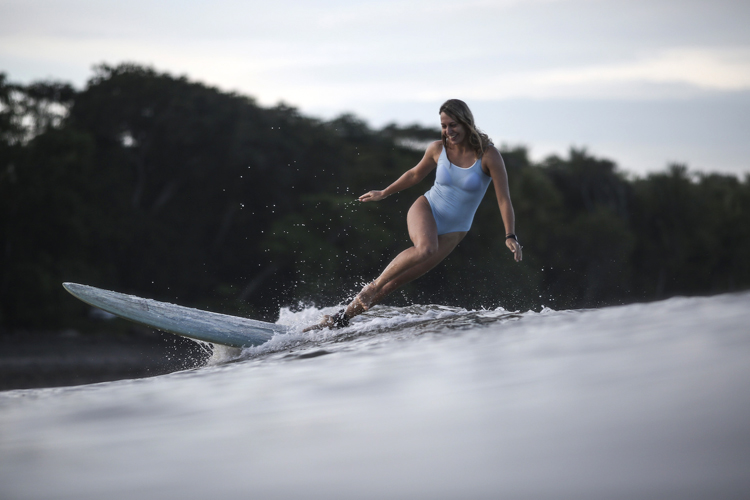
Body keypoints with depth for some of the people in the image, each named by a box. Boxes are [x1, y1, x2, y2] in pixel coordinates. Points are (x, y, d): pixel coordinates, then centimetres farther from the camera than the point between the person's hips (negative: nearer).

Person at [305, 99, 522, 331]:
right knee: (425, 248, -37)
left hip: (452, 231, 0)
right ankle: (373, 285, -19)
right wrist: (383, 193, 23)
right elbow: (415, 174, 14)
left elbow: (504, 199, -15)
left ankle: (342, 317, -1)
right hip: (427, 208, 0)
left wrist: (510, 236, -24)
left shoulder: (488, 155, -14)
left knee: (396, 281, -8)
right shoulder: (438, 149, -5)